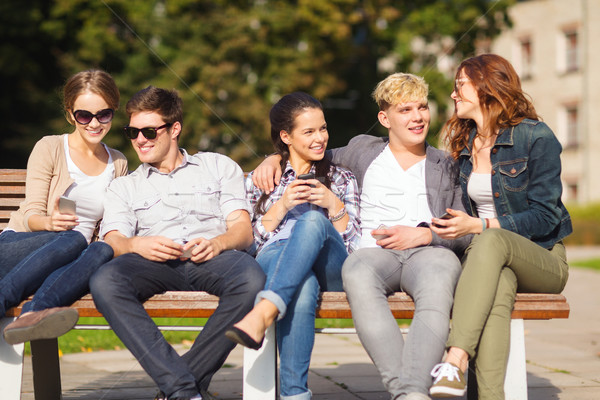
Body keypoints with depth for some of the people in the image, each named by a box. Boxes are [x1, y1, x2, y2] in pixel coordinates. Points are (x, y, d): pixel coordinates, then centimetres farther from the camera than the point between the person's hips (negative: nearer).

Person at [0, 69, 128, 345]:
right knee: (75, 239, -37)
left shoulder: (118, 163, 18)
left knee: (103, 251, -35)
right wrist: (50, 222, -25)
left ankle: (34, 313, -58)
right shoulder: (50, 148, 5)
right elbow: (31, 214, -2)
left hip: (69, 260, 3)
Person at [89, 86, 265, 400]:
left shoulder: (219, 166, 25)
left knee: (252, 280, -38)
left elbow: (243, 229, 12)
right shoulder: (124, 188, 29)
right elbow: (113, 241, 11)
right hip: (155, 263, 1)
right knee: (104, 282, -35)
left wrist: (218, 243, -12)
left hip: (212, 257, -1)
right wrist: (136, 245, -15)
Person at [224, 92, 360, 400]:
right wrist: (282, 206, -1)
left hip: (330, 267, 1)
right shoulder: (259, 180, 25)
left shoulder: (342, 179, 25)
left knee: (312, 220, -38)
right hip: (274, 262, 0)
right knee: (302, 288, -42)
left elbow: (354, 244, 15)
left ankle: (262, 315, -55)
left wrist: (334, 205, -2)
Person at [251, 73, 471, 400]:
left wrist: (424, 234, -4)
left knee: (438, 281, -40)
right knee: (358, 274, -40)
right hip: (375, 251, 1)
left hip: (429, 250, 0)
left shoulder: (447, 166, 24)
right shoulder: (363, 151, 27)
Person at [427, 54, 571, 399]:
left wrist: (479, 227, -19)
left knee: (491, 241, -38)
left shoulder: (536, 137, -4)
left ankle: (457, 362, -53)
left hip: (543, 259, -3)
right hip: (487, 255, 4)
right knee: (498, 287, -35)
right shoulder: (464, 144, 15)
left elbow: (545, 215, -10)